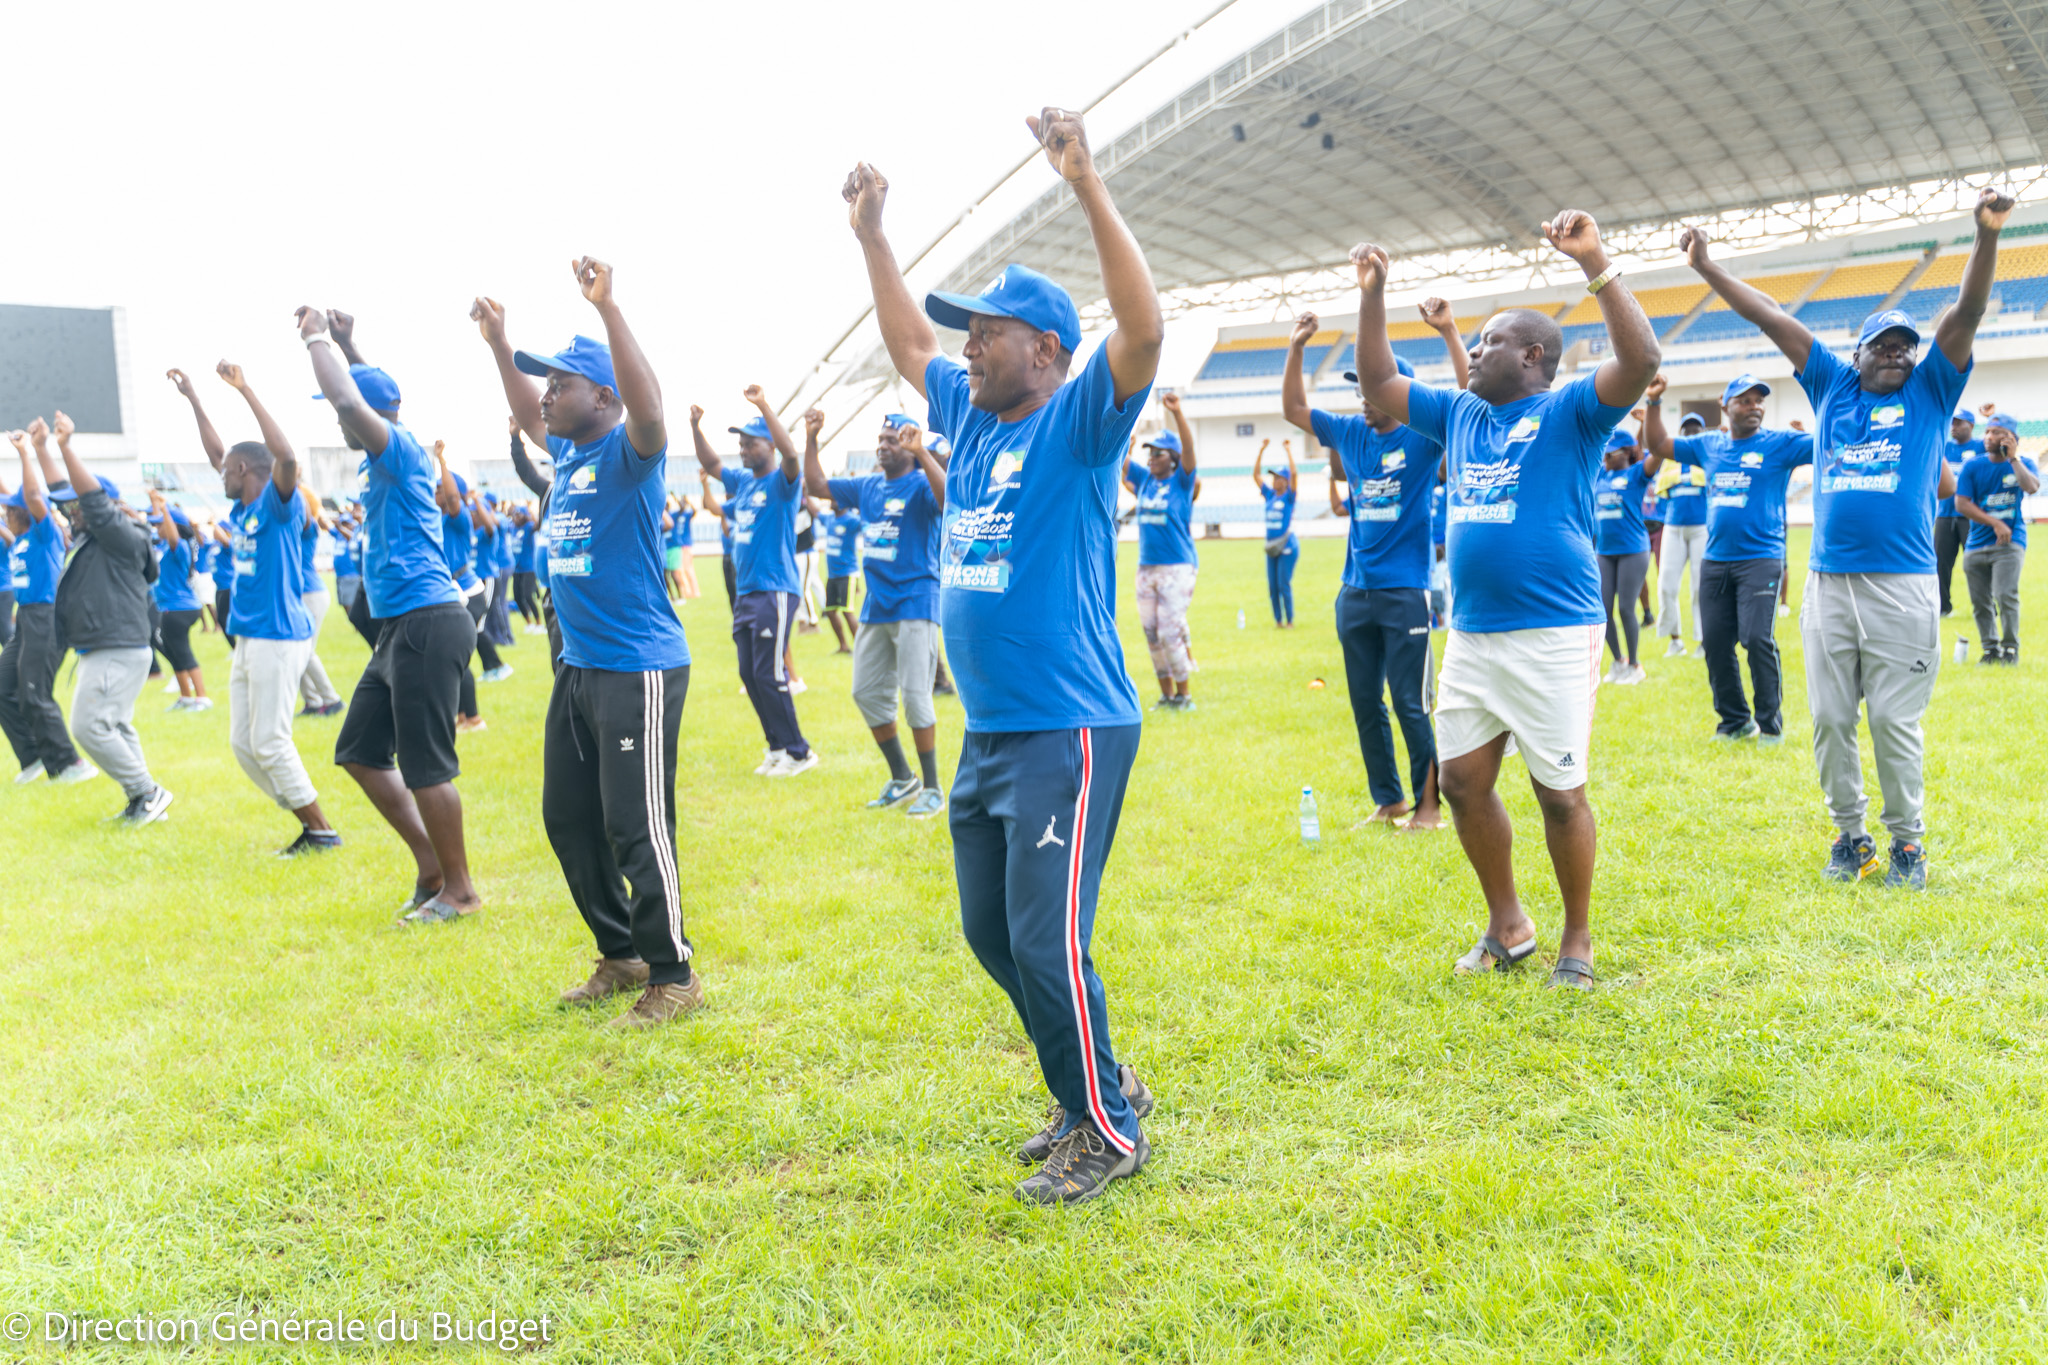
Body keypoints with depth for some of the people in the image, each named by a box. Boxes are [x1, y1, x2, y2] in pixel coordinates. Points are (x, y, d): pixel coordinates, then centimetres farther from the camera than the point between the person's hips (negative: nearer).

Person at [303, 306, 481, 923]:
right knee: (360, 751, 14)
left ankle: (460, 889, 7)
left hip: (428, 622, -10)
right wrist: (343, 342, 24)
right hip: (399, 628, 10)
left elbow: (348, 399, -27)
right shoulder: (379, 460, 15)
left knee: (425, 765, -5)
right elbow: (357, 397, 35)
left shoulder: (402, 451, -11)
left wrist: (318, 338, -12)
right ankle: (430, 865, 20)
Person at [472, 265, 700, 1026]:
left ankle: (673, 976, 6)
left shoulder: (629, 451, -12)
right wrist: (498, 344, 29)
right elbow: (526, 417, 34)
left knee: (637, 829, -6)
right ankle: (620, 955, 27)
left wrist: (606, 307, -37)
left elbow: (649, 406, -34)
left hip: (640, 670, -9)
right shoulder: (568, 452, 13)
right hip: (577, 669, 9)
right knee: (568, 820, 14)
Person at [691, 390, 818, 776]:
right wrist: (695, 427, 13)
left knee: (770, 675, -10)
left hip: (775, 591, -9)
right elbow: (711, 465, 28)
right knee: (750, 674, 10)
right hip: (745, 592, 9)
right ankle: (778, 747, 19)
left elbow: (791, 455, -28)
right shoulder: (742, 481, 15)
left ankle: (798, 751, -1)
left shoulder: (782, 483, -8)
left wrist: (765, 406, -31)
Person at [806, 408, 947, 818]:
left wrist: (921, 452, -38)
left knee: (915, 695, -9)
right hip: (875, 606, 8)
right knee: (867, 693, 11)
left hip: (914, 604, -8)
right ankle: (902, 780, 23)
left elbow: (948, 497, -32)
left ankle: (932, 788, 3)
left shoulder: (920, 485, -10)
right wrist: (811, 439, 13)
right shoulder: (867, 487, 13)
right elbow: (817, 485, 22)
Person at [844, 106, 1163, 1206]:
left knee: (1046, 943, -7)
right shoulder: (969, 415, 12)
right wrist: (870, 237, 22)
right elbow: (910, 343, 28)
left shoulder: (1078, 423, -9)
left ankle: (1110, 1132, 12)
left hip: (1070, 732, -9)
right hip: (986, 735, 9)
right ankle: (1093, 1092, 31)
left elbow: (1144, 329, -26)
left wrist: (1086, 186, -30)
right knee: (992, 935, 15)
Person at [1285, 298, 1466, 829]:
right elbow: (1293, 408, 18)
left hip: (1405, 591, -6)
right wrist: (1296, 348, 8)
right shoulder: (1349, 432, 9)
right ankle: (1387, 799, 22)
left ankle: (1429, 803, 8)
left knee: (1410, 703, -3)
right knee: (1365, 701, 10)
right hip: (1354, 592, 6)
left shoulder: (1423, 435, -5)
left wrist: (1448, 332, -25)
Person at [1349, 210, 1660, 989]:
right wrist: (1373, 295, 10)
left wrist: (1595, 265, -27)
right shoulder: (1458, 414, 14)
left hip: (1552, 635, -7)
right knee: (1462, 780, 9)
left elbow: (1640, 361, -21)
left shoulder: (1569, 412, -5)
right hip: (1470, 635, 7)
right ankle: (1508, 926, 25)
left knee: (1559, 792, 1)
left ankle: (1576, 938, 18)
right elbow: (1377, 384, 19)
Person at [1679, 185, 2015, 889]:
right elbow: (1774, 319, 11)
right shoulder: (1833, 387, 14)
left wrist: (1987, 236, -18)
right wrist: (1707, 268, 7)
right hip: (1827, 585, 3)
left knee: (1896, 723, 1)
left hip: (1902, 587, -3)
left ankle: (1908, 839, 16)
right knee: (1830, 719, 7)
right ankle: (1849, 833, 22)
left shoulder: (1929, 392, 8)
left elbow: (1967, 312, -4)